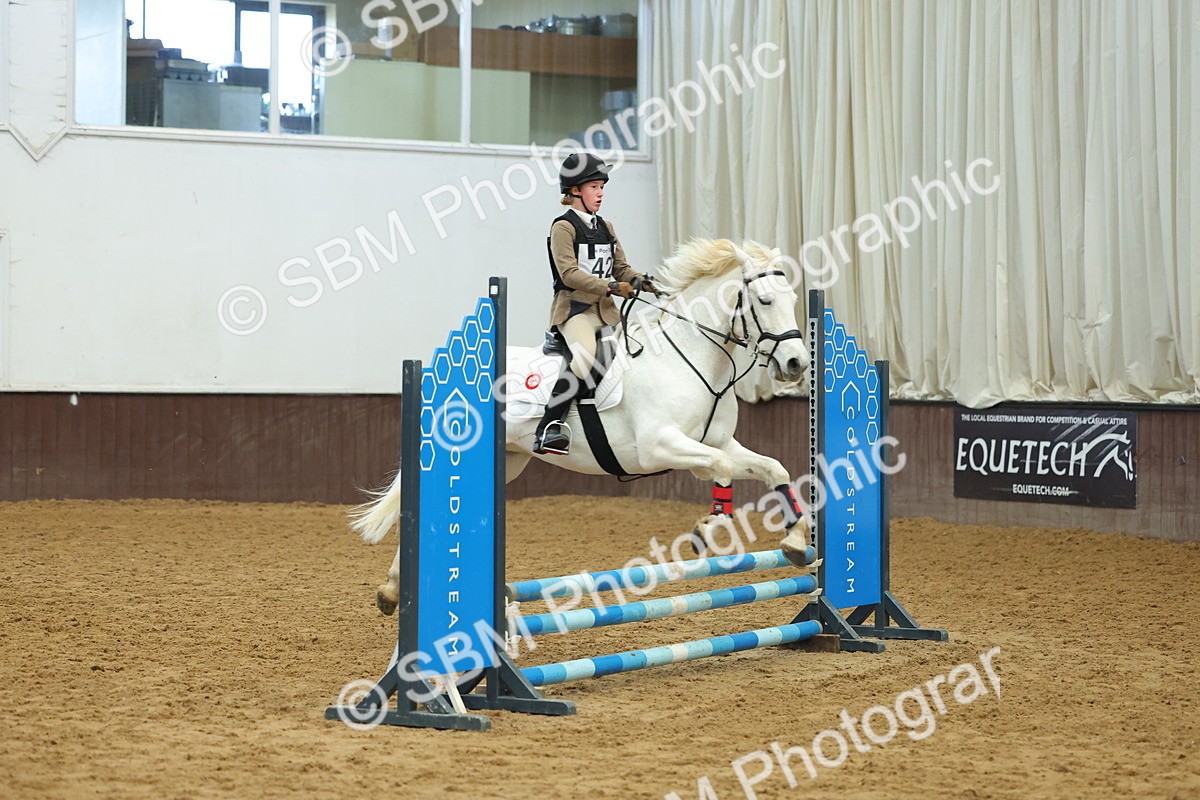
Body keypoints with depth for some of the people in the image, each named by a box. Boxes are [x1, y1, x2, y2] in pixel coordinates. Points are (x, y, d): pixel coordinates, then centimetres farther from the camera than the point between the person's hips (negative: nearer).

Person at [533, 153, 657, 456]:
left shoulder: (606, 228, 19)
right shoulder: (563, 227, -4)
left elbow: (621, 267, 18)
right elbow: (569, 273, -15)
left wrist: (638, 281, -5)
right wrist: (611, 287, -22)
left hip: (606, 309, 8)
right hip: (574, 307, -8)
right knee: (586, 355, -31)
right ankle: (548, 427, -31)